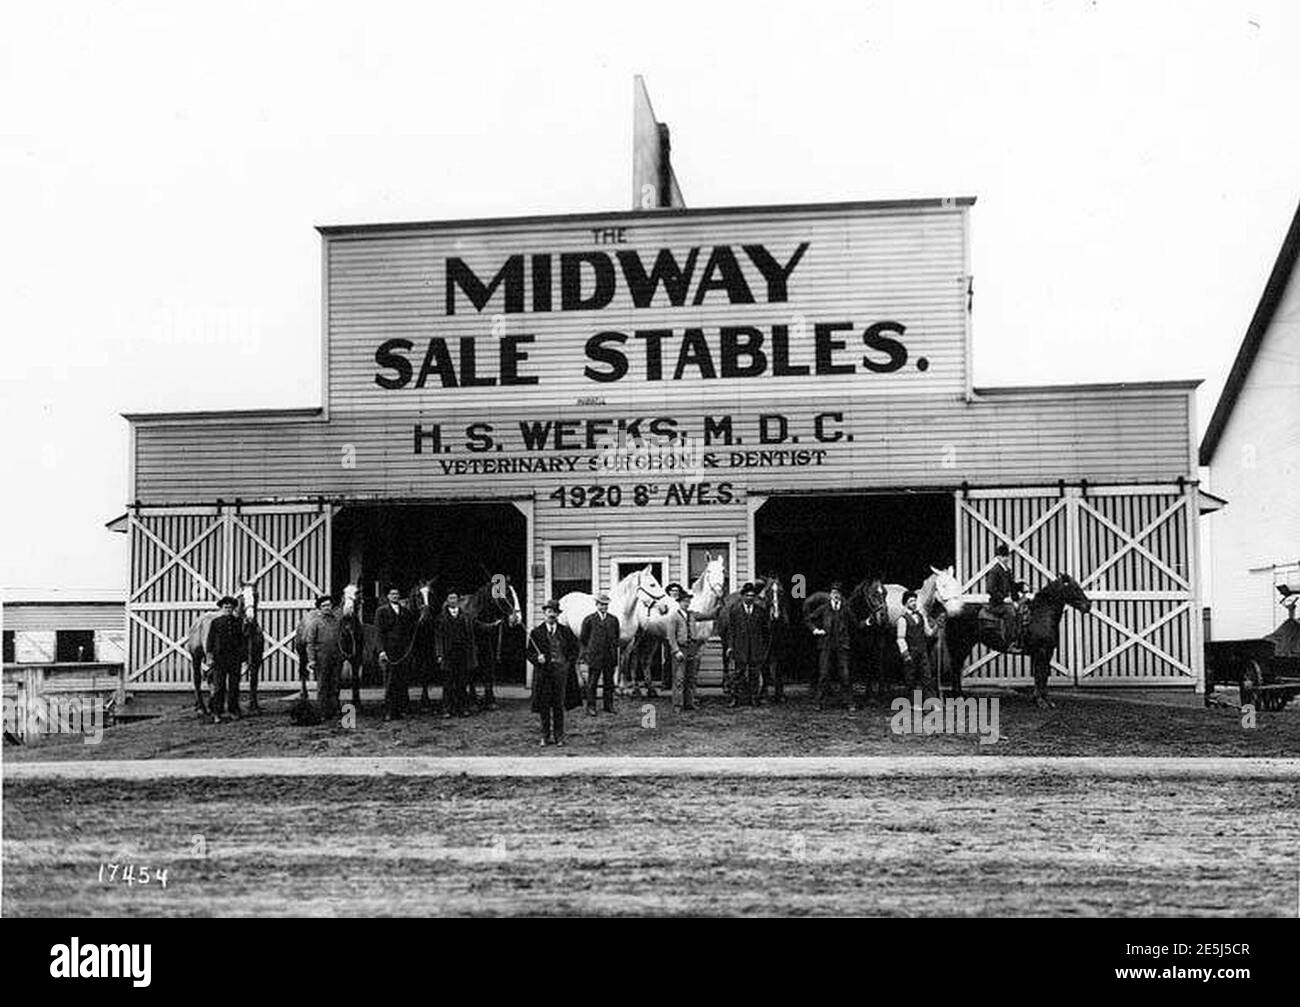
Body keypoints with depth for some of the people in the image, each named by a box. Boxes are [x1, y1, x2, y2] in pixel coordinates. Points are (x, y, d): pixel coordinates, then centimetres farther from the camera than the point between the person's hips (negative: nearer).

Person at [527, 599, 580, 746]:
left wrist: (569, 663, 1)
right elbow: (530, 652, 5)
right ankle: (545, 735, 13)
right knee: (543, 705, 3)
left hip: (560, 672, 0)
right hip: (542, 672, 0)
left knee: (559, 705, 2)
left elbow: (574, 649, 14)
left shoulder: (566, 631, 7)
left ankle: (559, 737, 10)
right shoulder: (536, 632, 3)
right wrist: (537, 658, -14)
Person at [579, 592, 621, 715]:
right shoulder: (589, 620, 0)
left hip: (610, 657, 3)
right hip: (594, 657, -3)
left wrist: (613, 647, 11)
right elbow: (582, 638, 5)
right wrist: (591, 648, 8)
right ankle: (591, 707, 5)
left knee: (609, 682, 8)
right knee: (592, 683, 0)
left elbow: (617, 636, 19)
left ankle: (609, 705, 16)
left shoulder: (614, 619, 9)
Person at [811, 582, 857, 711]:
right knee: (823, 674, 0)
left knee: (844, 675, -4)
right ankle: (820, 702, 7)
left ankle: (851, 703, 1)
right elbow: (811, 620, 16)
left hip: (842, 647, 0)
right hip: (826, 646, 0)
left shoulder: (846, 610, 6)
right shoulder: (823, 609, 5)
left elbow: (852, 626, 17)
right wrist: (815, 630, 1)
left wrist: (849, 641, 10)